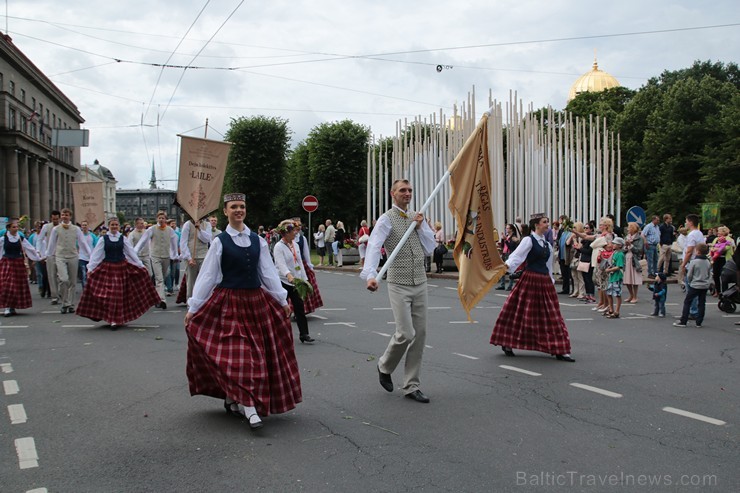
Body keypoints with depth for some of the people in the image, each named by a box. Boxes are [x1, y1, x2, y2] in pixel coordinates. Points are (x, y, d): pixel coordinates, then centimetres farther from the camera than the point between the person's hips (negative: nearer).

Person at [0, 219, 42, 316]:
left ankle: (13, 307, 13)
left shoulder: (21, 239, 6)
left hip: (18, 263, 2)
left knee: (18, 285, 2)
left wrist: (39, 258, 12)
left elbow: (31, 249, 11)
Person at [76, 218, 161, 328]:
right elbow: (95, 255, 1)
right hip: (106, 268, -1)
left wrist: (141, 265, 3)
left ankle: (116, 320, 15)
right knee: (108, 294, -4)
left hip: (122, 268, 1)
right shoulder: (103, 239, 2)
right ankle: (113, 320, 7)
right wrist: (90, 268, -7)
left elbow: (132, 253, 6)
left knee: (119, 294, 2)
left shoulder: (123, 239, 5)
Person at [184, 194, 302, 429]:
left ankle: (233, 399, 25)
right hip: (229, 303, -4)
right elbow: (206, 276, -4)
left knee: (256, 354, 9)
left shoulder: (257, 240, 6)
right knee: (238, 355, -9)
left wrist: (282, 300, 8)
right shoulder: (219, 242, -4)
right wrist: (193, 308, -6)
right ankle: (250, 408, -9)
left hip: (257, 302, 5)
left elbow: (269, 273, 9)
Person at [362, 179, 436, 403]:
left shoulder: (418, 217, 12)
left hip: (420, 284, 6)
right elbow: (373, 247, -23)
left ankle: (411, 386, 15)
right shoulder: (387, 219, -7)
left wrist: (420, 227, -3)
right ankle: (385, 366, 18)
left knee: (419, 335, 5)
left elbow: (430, 249, 11)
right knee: (405, 333, -12)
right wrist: (370, 275, -39)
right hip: (399, 285, -6)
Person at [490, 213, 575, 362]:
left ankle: (559, 350, 8)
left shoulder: (547, 244, 14)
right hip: (530, 279, -6)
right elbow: (517, 255, -19)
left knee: (551, 316, 5)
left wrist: (551, 280, 18)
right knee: (521, 312, 1)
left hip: (545, 282, 6)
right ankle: (507, 343, 18)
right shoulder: (528, 240, -6)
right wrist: (506, 265, -35)